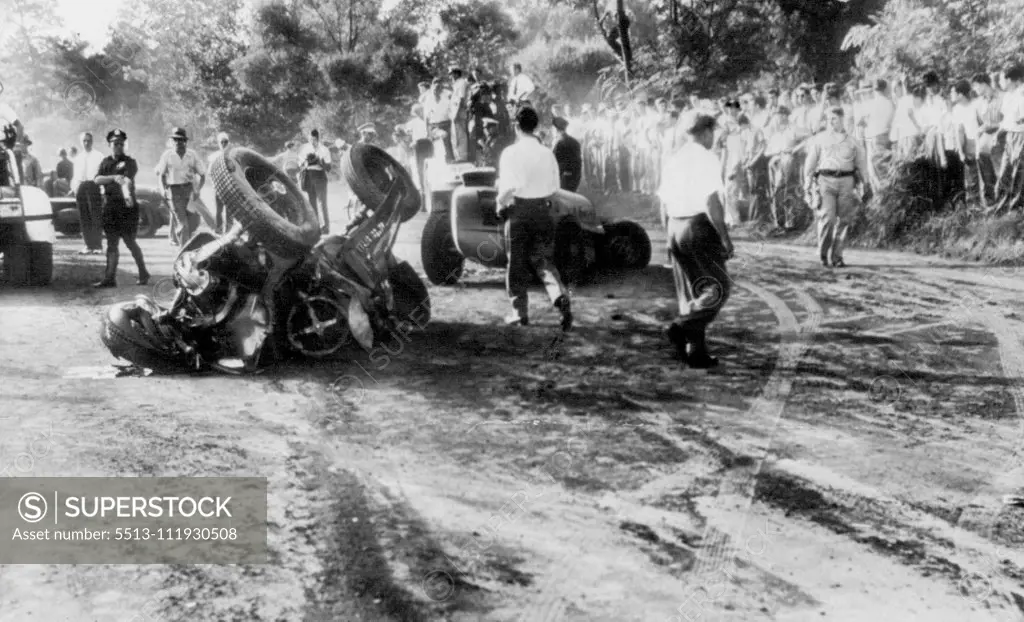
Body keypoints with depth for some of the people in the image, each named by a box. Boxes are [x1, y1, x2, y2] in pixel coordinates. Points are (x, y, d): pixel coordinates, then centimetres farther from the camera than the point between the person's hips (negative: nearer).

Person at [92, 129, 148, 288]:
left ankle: (143, 273, 17)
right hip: (109, 207, 5)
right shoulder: (105, 162, 12)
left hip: (126, 207, -5)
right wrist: (113, 177, -23)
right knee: (111, 244, 6)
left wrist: (127, 194, -43)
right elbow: (97, 180, -4)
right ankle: (110, 278, 7)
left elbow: (127, 179, -23)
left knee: (130, 242, 1)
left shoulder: (129, 162, -4)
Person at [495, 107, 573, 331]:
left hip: (519, 210, -3)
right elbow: (555, 186, 6)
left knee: (517, 263, 8)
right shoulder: (547, 153, 2)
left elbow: (508, 186, -18)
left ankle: (520, 312, 14)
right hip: (543, 209, 3)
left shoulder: (511, 153, -11)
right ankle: (560, 296, -14)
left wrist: (500, 204, -1)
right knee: (544, 260, 10)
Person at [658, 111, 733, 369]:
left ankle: (696, 351, 14)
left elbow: (664, 204, 14)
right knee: (718, 287, 1)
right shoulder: (707, 159, -10)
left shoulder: (673, 160, 12)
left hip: (676, 227, 8)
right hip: (700, 226, -8)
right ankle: (681, 328, -14)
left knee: (691, 292, 12)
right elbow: (711, 202, -18)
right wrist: (725, 237, -14)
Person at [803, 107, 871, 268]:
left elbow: (861, 163, 15)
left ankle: (836, 257, 7)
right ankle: (823, 252, 2)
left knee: (843, 221, -1)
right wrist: (807, 185, 3)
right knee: (828, 217, -16)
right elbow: (810, 163, 9)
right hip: (826, 180, -2)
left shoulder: (851, 142, 13)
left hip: (846, 182, 2)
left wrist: (866, 185, 7)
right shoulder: (820, 139, 9)